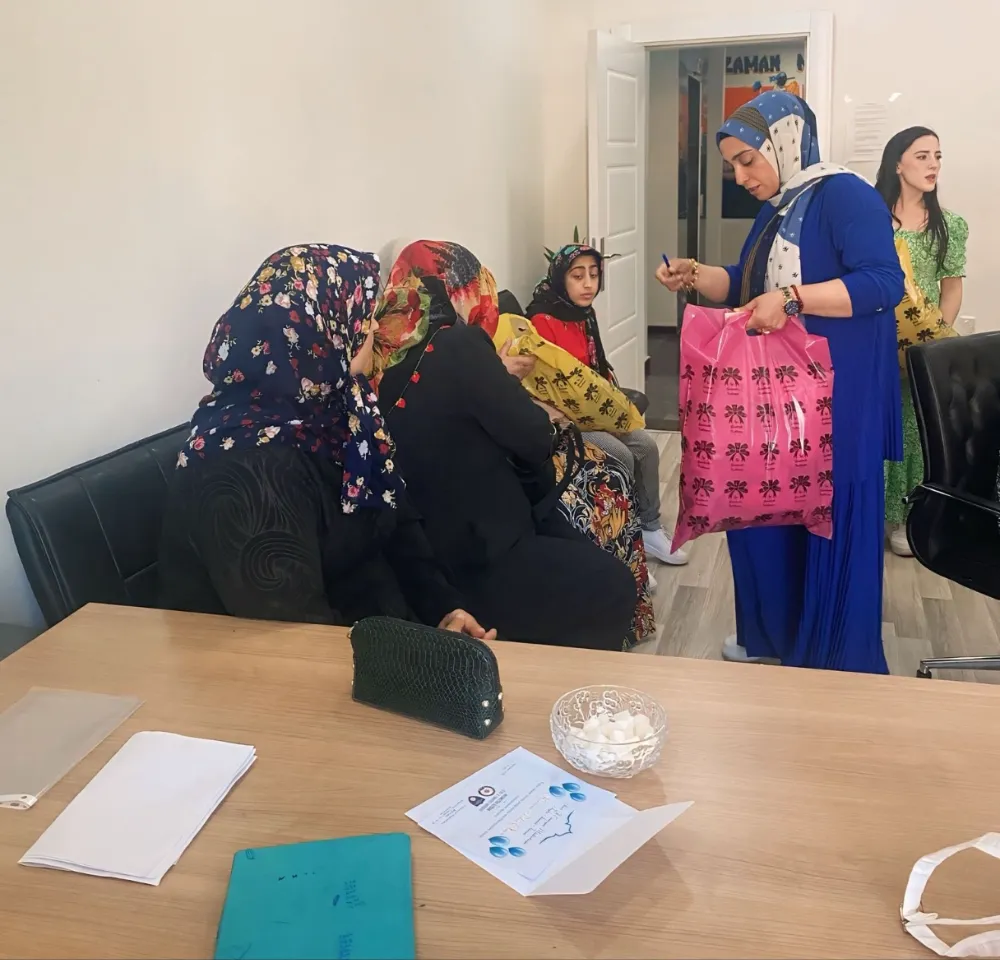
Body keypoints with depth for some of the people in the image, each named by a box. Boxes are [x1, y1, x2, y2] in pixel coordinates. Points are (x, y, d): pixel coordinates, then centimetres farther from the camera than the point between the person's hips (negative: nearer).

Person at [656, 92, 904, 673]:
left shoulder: (845, 195, -13)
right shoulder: (777, 210, 14)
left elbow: (884, 283, -23)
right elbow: (747, 286, 21)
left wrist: (792, 298, -29)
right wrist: (694, 276, 3)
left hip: (837, 399, -9)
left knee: (831, 525, -1)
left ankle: (837, 664, 14)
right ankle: (772, 639, 31)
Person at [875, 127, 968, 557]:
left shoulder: (951, 225, 6)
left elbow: (952, 288, 7)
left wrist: (938, 332, -7)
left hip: (922, 346, 2)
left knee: (912, 426, 7)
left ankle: (901, 515, 19)